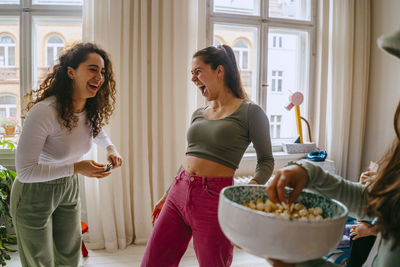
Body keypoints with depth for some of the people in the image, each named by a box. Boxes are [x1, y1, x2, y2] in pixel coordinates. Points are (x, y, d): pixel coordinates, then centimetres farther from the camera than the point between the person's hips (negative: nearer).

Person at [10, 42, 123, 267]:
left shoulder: (92, 110, -9)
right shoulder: (44, 112, -31)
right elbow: (25, 171, -28)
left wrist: (110, 148, -4)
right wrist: (76, 168, -29)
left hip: (69, 189, 6)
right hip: (35, 193, -6)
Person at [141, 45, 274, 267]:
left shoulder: (250, 112, -5)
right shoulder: (198, 114, 12)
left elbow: (266, 161, 0)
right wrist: (167, 196, 23)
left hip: (214, 198, -6)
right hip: (179, 191, 6)